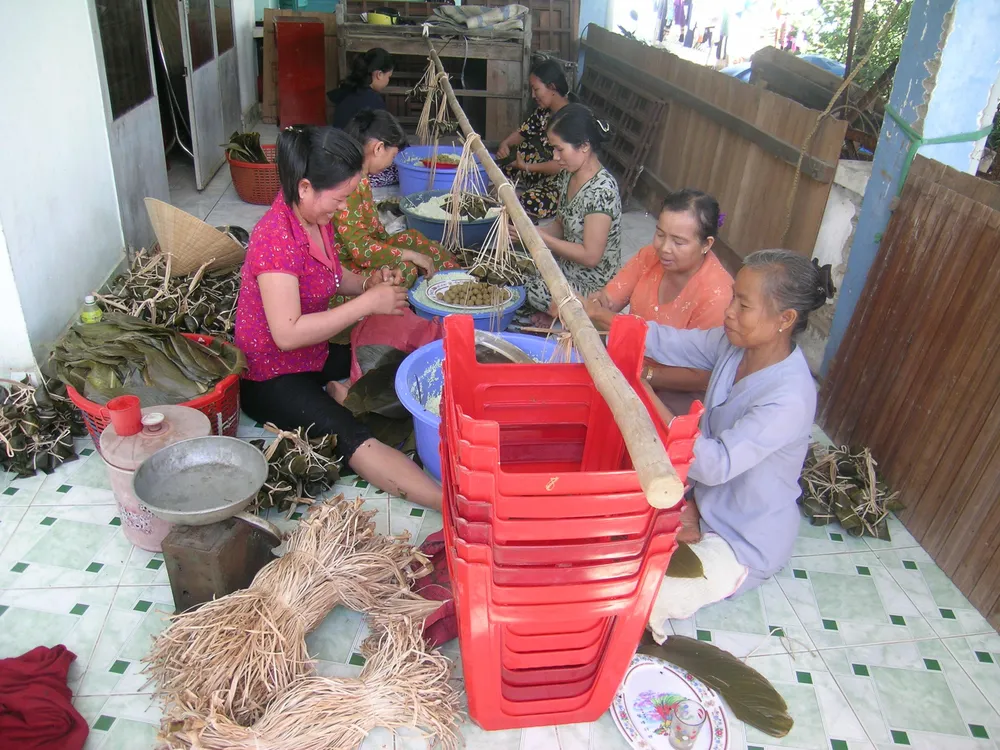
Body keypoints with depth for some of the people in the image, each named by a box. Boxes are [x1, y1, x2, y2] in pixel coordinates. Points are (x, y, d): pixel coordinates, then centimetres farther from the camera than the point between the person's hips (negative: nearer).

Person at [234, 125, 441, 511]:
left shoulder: (316, 218, 1)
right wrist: (368, 303, -28)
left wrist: (368, 283, -4)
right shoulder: (276, 237, -27)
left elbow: (331, 275, 18)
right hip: (270, 378, -9)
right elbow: (287, 333, -31)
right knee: (351, 436, -32)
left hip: (314, 355, 10)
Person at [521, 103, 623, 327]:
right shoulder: (569, 176, 1)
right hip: (565, 270, 9)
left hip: (591, 289, -9)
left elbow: (590, 256, -25)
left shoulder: (601, 190, -26)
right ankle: (556, 312, 7)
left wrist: (538, 237, -22)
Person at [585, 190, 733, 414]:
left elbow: (699, 377, -22)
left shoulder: (716, 294, -26)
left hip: (679, 391, -5)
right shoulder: (651, 255, -8)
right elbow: (609, 301, -5)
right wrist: (597, 305, -28)